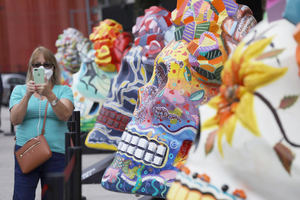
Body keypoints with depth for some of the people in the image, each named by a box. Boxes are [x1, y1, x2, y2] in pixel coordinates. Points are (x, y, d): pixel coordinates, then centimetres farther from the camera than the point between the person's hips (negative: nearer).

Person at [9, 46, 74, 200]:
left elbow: (65, 115, -10)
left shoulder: (64, 91, 9)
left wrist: (49, 95, -24)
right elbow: (15, 119, -3)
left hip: (56, 153, 0)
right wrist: (27, 96, -16)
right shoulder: (19, 90, 12)